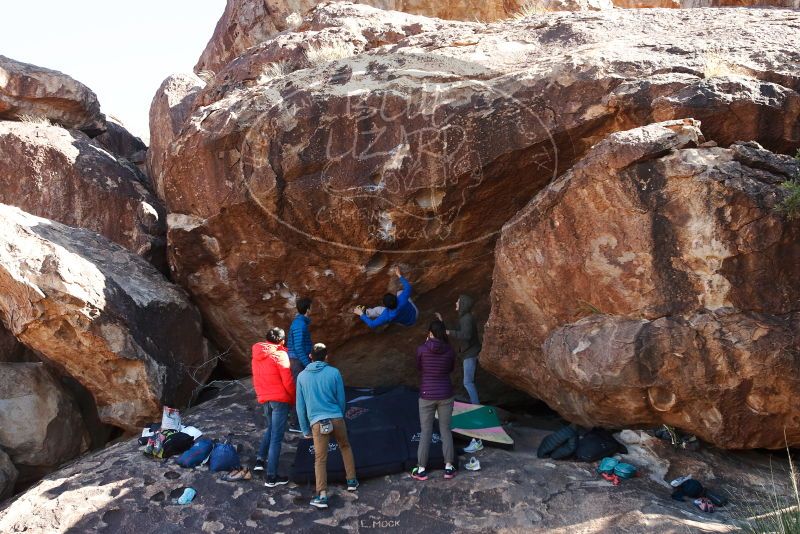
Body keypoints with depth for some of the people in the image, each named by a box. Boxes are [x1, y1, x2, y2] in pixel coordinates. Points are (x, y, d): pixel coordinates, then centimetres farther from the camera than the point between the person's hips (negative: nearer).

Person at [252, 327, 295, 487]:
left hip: (264, 399, 7)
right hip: (280, 399, -7)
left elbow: (256, 378, 14)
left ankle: (260, 459, 19)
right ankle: (271, 477, -1)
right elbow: (287, 381, -13)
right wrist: (294, 398, 0)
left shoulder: (257, 355, 7)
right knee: (276, 437, -3)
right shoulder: (280, 354, -13)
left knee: (270, 428, 28)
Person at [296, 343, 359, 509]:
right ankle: (351, 481, 30)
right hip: (336, 418, 1)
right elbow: (341, 399, 8)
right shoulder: (334, 373, 1)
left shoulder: (302, 376, 5)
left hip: (317, 422, 0)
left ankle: (322, 496, -4)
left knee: (320, 459, 4)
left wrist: (305, 430, 16)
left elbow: (300, 406, 7)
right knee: (345, 447, 25)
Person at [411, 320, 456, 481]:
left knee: (425, 432, 9)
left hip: (427, 395, -1)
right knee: (445, 430, 14)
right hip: (445, 395, 1)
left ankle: (421, 469, 13)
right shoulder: (449, 351, -7)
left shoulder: (422, 350, -13)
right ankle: (448, 467, 16)